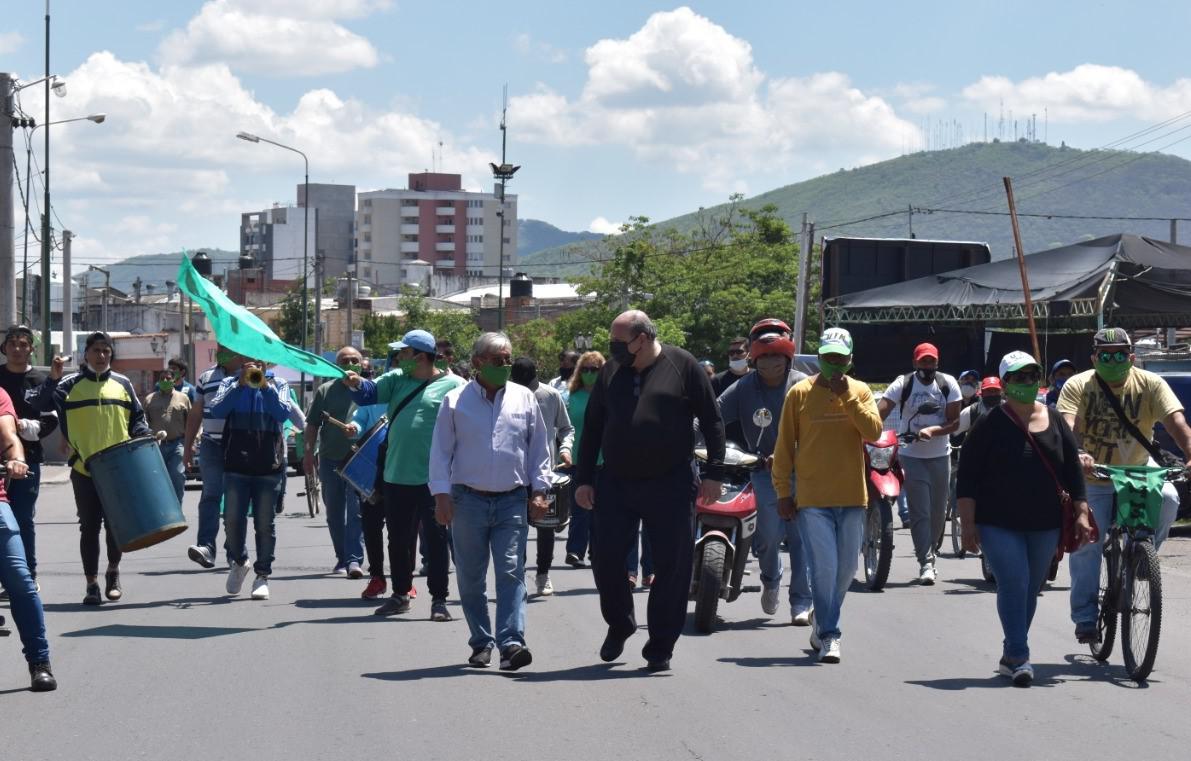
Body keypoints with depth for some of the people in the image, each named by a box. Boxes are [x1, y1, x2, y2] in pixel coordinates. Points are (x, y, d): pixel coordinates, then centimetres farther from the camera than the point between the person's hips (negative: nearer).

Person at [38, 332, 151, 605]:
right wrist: (52, 378, -26)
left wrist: (143, 438, -2)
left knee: (116, 524, 5)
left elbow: (137, 418, 16)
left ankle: (113, 572, 27)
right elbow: (44, 404, -12)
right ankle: (92, 583, 7)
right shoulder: (70, 385, 2)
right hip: (84, 470, -2)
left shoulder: (122, 384, 10)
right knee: (89, 527, 1)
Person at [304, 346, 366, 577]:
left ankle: (354, 559, -14)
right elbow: (312, 424, 10)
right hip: (330, 460, 3)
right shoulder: (325, 391, 9)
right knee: (334, 514, 9)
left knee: (356, 512, -11)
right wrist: (308, 452, 2)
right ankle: (342, 559, 20)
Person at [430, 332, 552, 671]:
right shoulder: (455, 401, 4)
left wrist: (539, 490, 6)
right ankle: (481, 643, 16)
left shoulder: (524, 399, 9)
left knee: (511, 572, -11)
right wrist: (442, 495, -4)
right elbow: (440, 451, 4)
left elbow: (540, 449, 13)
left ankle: (511, 642, -17)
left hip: (512, 502, 0)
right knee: (471, 577, 5)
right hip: (468, 500, 0)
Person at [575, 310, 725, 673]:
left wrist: (713, 473, -6)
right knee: (606, 561, 1)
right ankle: (619, 625, 26)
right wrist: (584, 479, 9)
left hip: (670, 485, -3)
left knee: (672, 568, 0)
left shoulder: (682, 366, -1)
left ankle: (660, 647, 10)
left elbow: (712, 421, 0)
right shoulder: (611, 372, 9)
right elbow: (592, 428, 14)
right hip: (615, 485, 3)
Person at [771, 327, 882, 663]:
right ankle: (828, 635, -4)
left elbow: (873, 432, -8)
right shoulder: (800, 393, 2)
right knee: (824, 568, -10)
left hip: (852, 497, 3)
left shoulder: (860, 391, 7)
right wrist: (783, 492, 0)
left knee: (845, 569, 10)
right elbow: (784, 446, 4)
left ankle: (822, 622, 29)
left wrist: (847, 396, -13)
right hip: (812, 498, -3)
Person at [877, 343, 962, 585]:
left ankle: (929, 553, 31)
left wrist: (932, 431, -21)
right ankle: (926, 562, -9)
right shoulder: (903, 384, -7)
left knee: (938, 511, 12)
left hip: (940, 455, 3)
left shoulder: (948, 384, 0)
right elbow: (880, 411, -18)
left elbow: (954, 420, -3)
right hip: (912, 456, -3)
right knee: (919, 512, -8)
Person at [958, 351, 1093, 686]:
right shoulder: (990, 425, -5)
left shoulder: (1055, 422, 7)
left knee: (1031, 589, 10)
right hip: (999, 525, -4)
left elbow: (1073, 472, 12)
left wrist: (1081, 513, 4)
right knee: (1013, 584, -16)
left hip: (1044, 525, 5)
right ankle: (1019, 657, -13)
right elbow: (967, 478, -6)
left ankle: (1011, 656, 22)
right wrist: (968, 524, -11)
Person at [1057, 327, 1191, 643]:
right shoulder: (1077, 386, -11)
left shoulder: (1150, 384, -10)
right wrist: (1076, 455, -48)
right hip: (1093, 478, -1)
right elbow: (1067, 426, -26)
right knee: (1086, 545, -8)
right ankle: (1085, 616, 6)